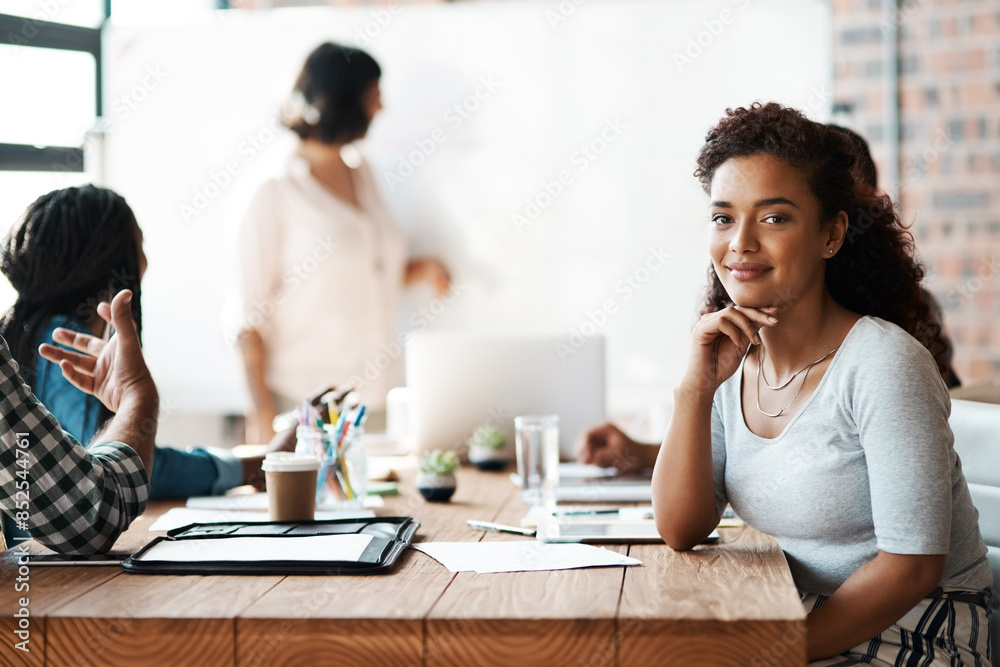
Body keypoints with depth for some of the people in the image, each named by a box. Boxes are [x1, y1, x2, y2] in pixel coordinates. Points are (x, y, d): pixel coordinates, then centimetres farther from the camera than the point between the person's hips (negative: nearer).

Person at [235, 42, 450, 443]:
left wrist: (419, 269, 6)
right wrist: (261, 412, -14)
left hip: (373, 396, 6)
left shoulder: (361, 176, 13)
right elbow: (250, 318, -8)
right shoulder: (274, 194, -7)